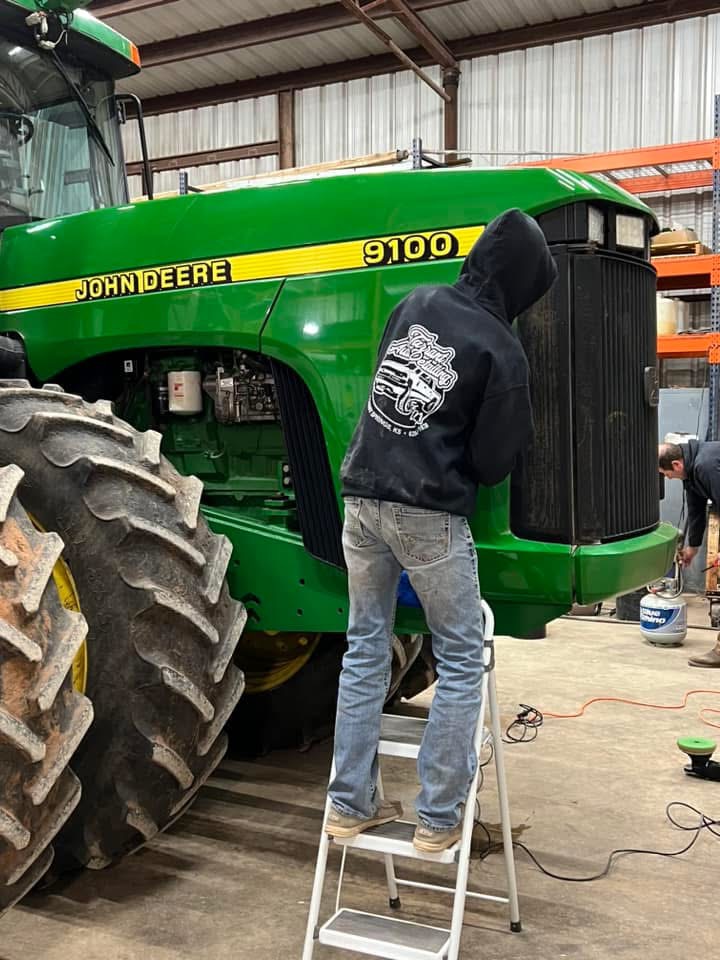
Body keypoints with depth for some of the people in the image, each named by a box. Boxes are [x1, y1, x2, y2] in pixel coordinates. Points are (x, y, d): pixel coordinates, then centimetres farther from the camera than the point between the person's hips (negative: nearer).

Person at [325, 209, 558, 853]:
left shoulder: (416, 304, 7)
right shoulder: (501, 351, -10)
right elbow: (494, 460, -6)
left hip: (364, 497, 6)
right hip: (429, 513, -6)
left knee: (365, 651, 14)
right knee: (461, 661, 8)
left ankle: (351, 805, 19)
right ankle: (438, 818, 10)